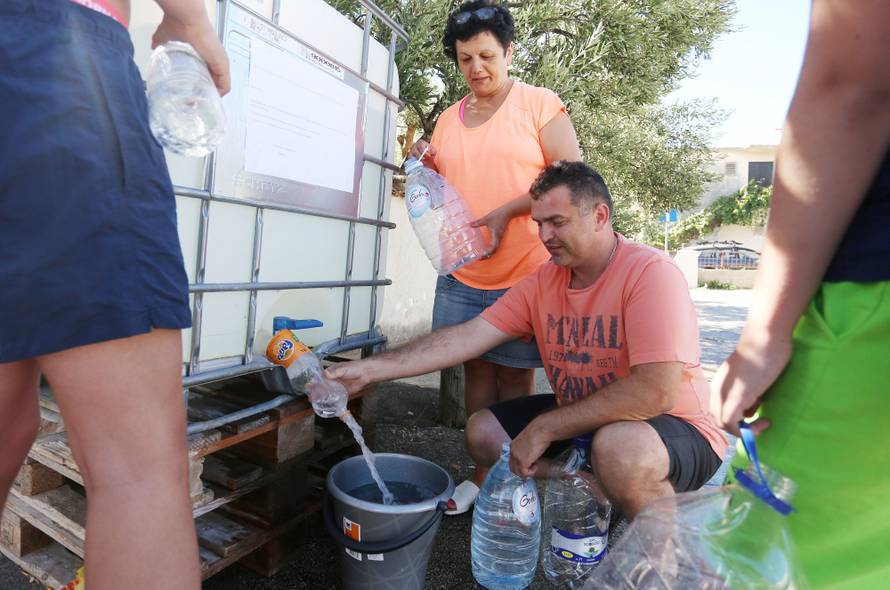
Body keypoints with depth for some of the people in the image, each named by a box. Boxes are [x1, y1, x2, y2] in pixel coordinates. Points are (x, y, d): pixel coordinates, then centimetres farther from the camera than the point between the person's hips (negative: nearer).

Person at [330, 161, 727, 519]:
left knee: (619, 447, -38)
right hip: (580, 420, 6)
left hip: (676, 428, -5)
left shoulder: (650, 273, -22)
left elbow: (656, 392, -30)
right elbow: (468, 336, -9)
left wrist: (543, 428, -25)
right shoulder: (543, 281, -3)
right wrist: (370, 369, -16)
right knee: (482, 430, -2)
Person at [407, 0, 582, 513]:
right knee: (476, 371, 10)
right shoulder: (448, 120, 17)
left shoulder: (539, 103, 2)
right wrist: (427, 169, 2)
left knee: (515, 379, 4)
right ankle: (482, 476, 26)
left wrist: (505, 212, -15)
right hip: (462, 273, 5)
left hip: (525, 273, -4)